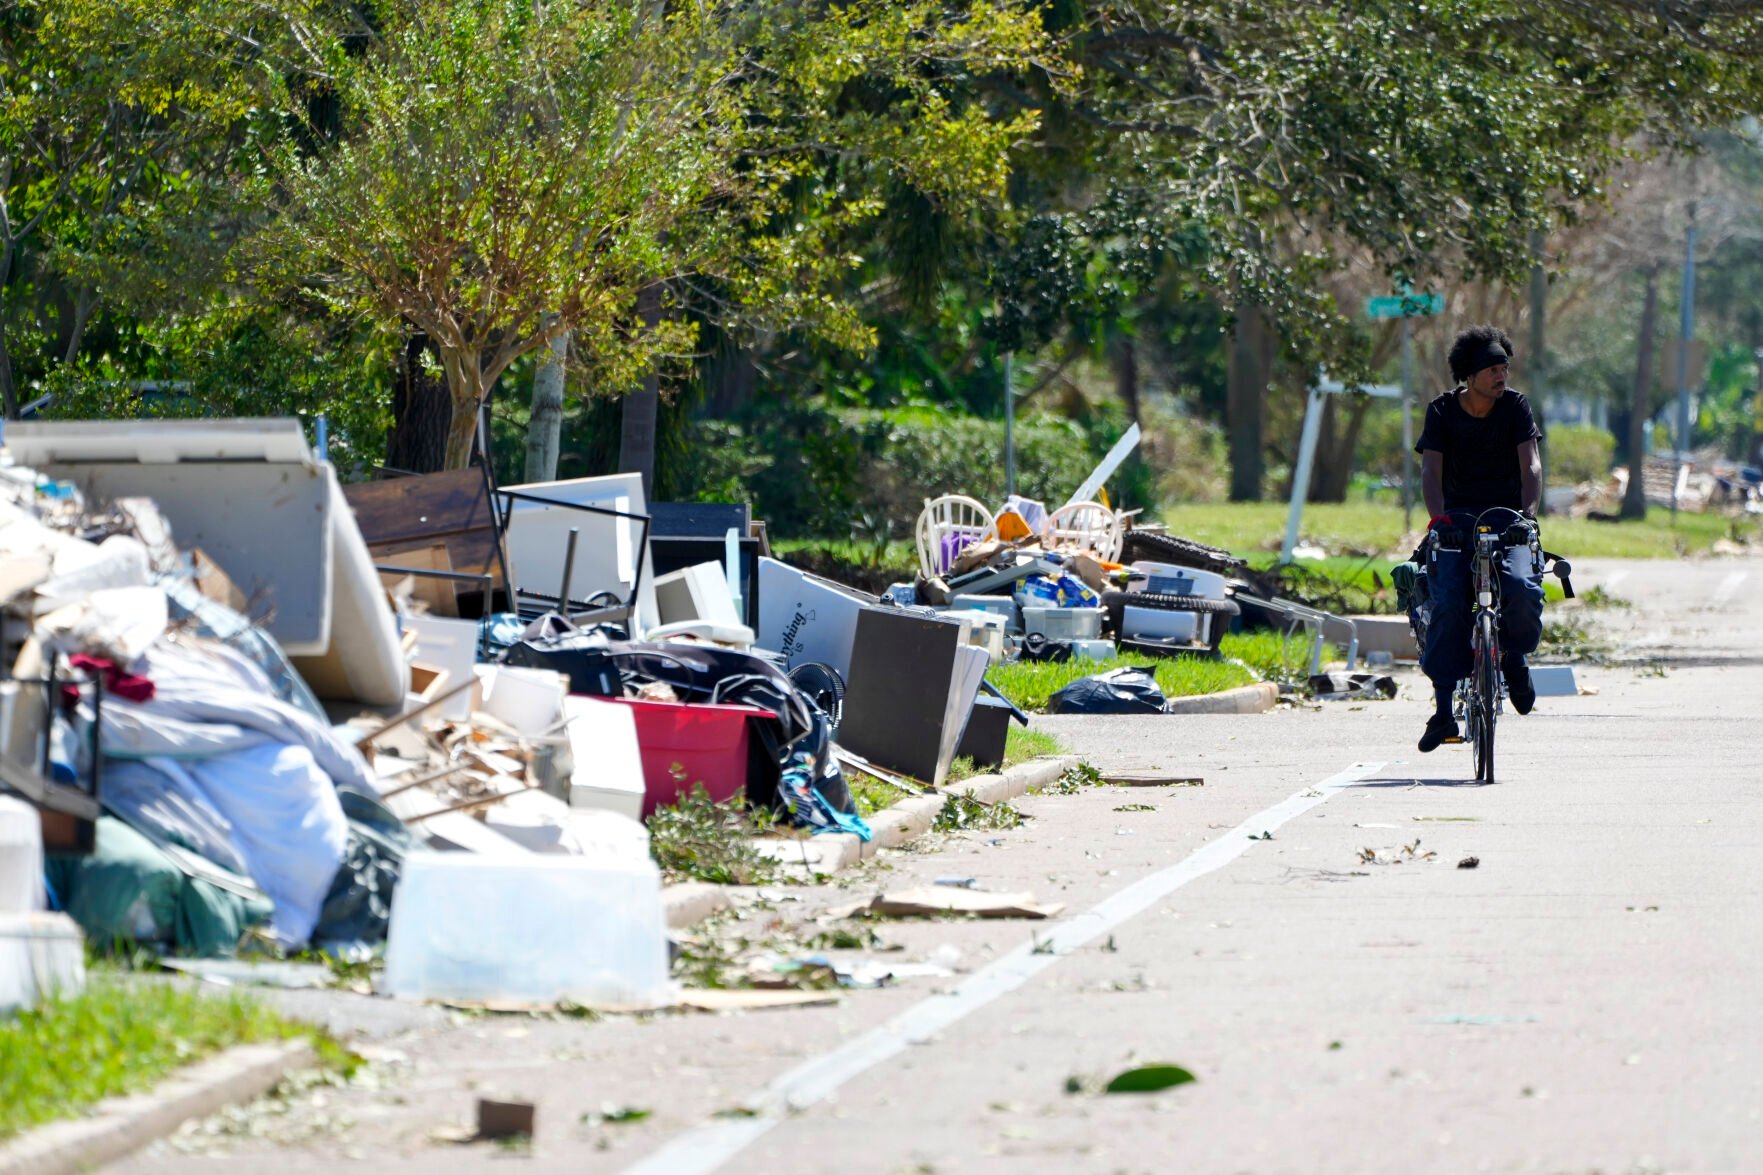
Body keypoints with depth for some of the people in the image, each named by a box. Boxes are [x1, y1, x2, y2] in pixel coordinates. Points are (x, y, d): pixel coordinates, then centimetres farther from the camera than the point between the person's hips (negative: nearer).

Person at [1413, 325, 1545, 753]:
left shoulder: (1515, 405, 0)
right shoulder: (1442, 411, 0)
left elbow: (1530, 465, -8)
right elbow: (1432, 469, -8)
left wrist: (1528, 511, -26)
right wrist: (1438, 516, -26)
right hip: (1457, 519, 0)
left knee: (1522, 590, -24)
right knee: (1448, 603, -19)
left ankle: (1514, 656, 10)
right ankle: (1443, 708, -15)